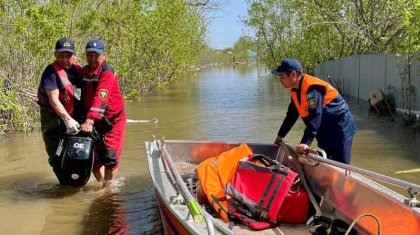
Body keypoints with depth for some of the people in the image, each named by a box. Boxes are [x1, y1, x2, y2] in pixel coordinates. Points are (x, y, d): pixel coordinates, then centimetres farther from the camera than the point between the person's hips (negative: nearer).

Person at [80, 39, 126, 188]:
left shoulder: (107, 72, -18)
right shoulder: (84, 71, 7)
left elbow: (100, 99, -30)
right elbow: (82, 96, 13)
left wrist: (90, 120, -38)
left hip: (113, 120, -6)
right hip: (94, 121, 7)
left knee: (110, 157, -6)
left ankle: (108, 187, 10)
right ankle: (101, 185, 26)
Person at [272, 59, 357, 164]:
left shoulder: (312, 88, -27)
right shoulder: (295, 89, 2)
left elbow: (314, 118, -35)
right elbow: (291, 114, 13)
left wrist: (306, 142, -42)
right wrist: (280, 135, 16)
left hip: (339, 128, -9)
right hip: (325, 130, 9)